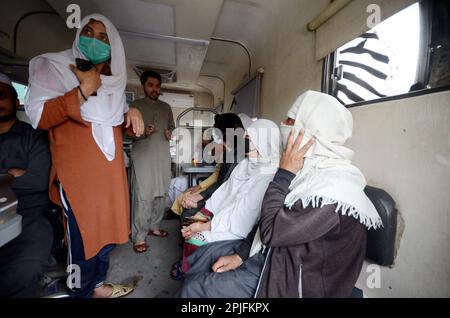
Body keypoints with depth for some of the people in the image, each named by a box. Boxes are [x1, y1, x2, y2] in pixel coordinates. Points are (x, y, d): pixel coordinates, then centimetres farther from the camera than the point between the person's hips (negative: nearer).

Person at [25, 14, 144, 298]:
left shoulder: (114, 80, 14)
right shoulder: (53, 66, -2)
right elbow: (38, 116, -13)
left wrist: (132, 114, -2)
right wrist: (84, 89, -18)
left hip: (111, 168, 6)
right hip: (77, 170, -6)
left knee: (108, 228, 16)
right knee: (83, 235, 3)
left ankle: (98, 284, 38)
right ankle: (82, 292, 28)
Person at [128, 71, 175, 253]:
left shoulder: (166, 107, 17)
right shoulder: (135, 106, 5)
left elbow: (171, 127, 23)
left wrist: (170, 133, -1)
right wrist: (143, 132, -18)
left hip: (163, 157, 5)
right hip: (143, 157, -4)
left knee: (161, 194, 9)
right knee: (142, 197, -7)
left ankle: (154, 226, 25)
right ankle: (139, 237, 3)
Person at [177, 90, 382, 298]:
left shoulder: (333, 187, -29)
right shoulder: (312, 169, 0)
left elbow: (270, 231, -28)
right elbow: (274, 221, 4)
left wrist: (284, 173, -23)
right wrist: (239, 255, 0)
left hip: (293, 278, -8)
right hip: (275, 253, 8)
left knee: (194, 289, -9)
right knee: (202, 257, 11)